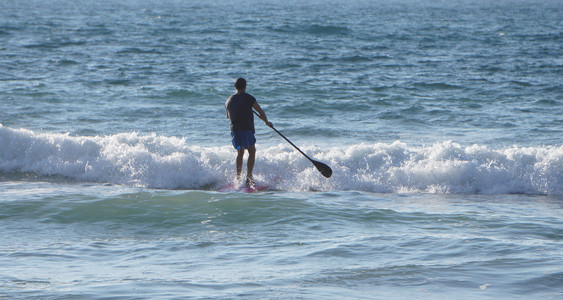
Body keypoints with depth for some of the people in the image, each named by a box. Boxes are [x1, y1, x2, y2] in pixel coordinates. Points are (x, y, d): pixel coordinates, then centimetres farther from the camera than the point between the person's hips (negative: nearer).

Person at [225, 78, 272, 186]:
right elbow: (261, 112, -1)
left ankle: (238, 177, 17)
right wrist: (266, 122, 16)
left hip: (234, 129, 6)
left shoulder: (229, 100, 13)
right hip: (246, 128, -6)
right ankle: (249, 176, -12)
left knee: (240, 152, 19)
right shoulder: (248, 98, -4)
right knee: (252, 151, 0)